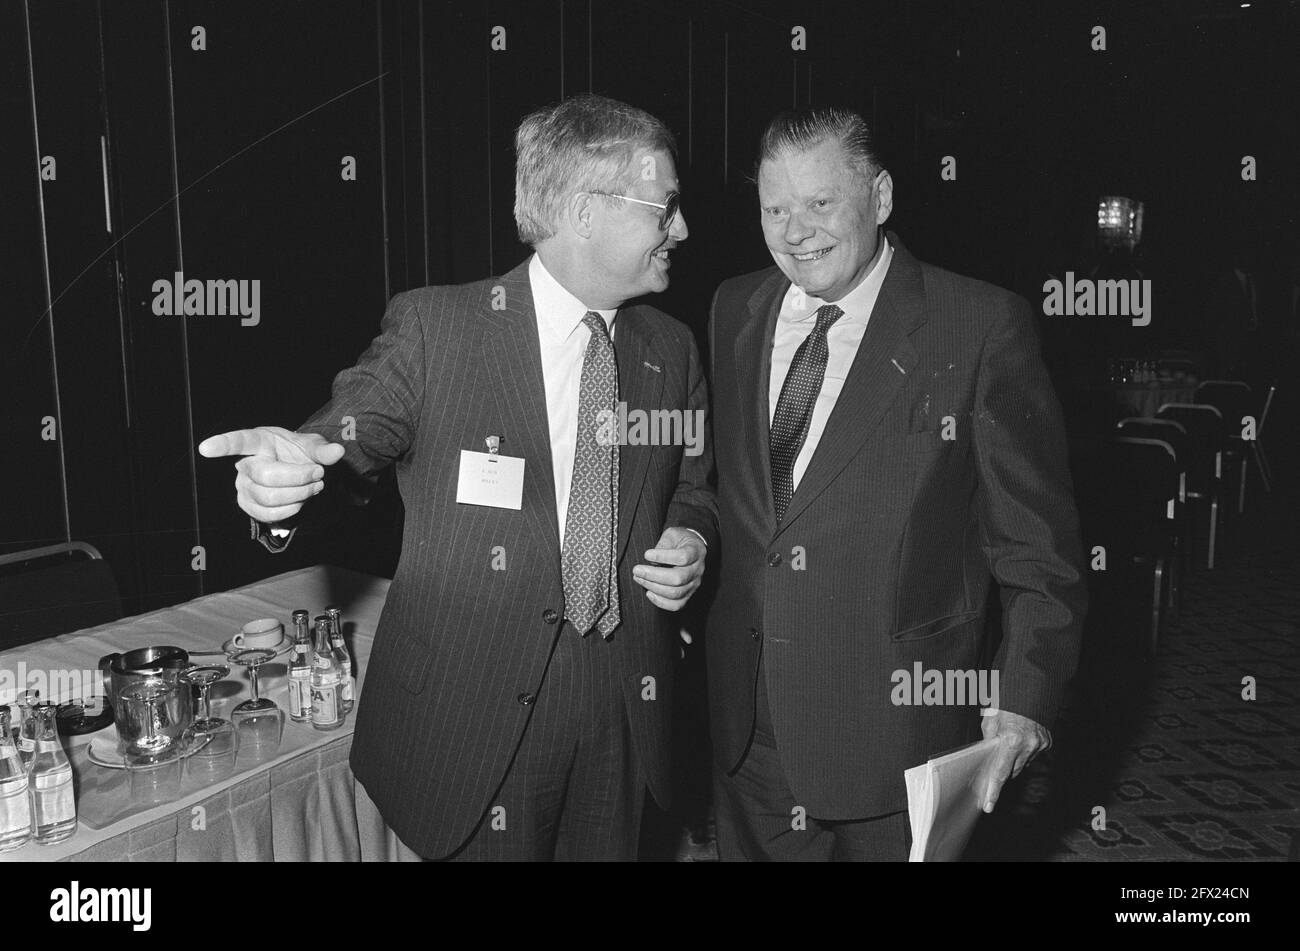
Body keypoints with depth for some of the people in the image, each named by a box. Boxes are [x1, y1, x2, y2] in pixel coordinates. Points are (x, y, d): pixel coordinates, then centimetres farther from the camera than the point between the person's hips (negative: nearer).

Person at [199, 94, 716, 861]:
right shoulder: (432, 325, -9)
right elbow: (348, 437, -14)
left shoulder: (674, 350, 5)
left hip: (626, 711, 5)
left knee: (609, 851, 19)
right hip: (475, 716, -4)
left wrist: (691, 540, -6)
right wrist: (289, 468, -37)